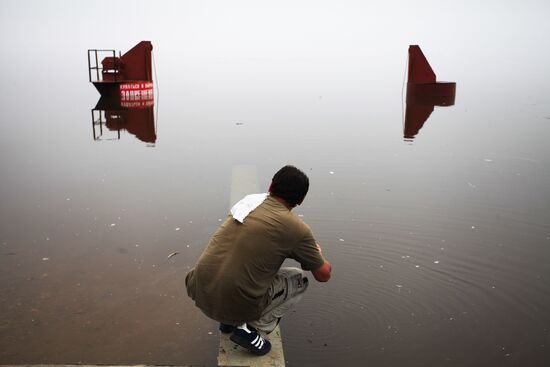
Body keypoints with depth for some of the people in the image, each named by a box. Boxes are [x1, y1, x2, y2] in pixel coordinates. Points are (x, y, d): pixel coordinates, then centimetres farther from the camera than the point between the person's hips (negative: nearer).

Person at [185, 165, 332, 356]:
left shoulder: (248, 200, 8)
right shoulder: (297, 229, -9)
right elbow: (324, 275, 6)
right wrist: (318, 254, 28)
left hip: (198, 292, 6)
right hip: (234, 305, -6)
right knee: (299, 279, 16)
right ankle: (252, 329, 5)